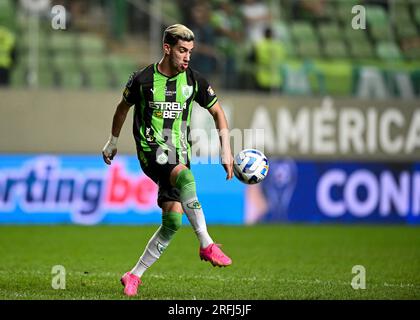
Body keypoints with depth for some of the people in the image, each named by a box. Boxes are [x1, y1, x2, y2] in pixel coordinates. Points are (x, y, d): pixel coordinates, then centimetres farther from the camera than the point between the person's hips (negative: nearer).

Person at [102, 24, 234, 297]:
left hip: (179, 155, 4)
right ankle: (206, 245, -36)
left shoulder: (194, 81, 2)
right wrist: (113, 142, 24)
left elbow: (217, 111, 13)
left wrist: (226, 152, 5)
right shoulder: (143, 79, -5)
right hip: (151, 151, -4)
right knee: (186, 177, -36)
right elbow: (123, 108, 14)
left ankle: (135, 275, 7)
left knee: (173, 221, -7)